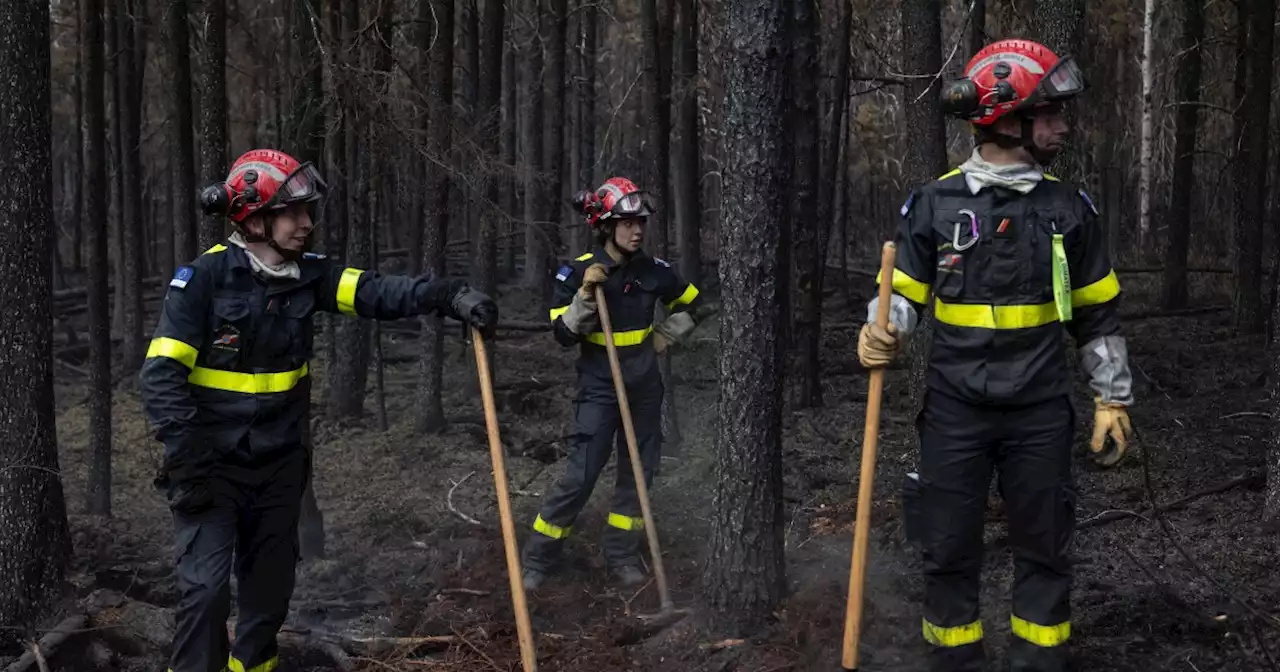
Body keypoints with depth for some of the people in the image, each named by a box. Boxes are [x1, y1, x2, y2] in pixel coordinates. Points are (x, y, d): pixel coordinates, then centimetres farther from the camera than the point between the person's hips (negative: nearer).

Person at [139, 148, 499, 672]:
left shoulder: (306, 274, -2)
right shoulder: (204, 278, -16)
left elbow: (375, 291, -14)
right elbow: (161, 376, -18)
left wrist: (449, 296, -29)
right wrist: (188, 462, -22)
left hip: (281, 463, 5)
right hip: (215, 466, -5)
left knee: (272, 581, 17)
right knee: (206, 587, -9)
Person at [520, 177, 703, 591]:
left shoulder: (653, 271, -1)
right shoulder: (579, 272, -11)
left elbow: (694, 304, 17)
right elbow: (564, 335, -15)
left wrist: (666, 336, 8)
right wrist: (586, 294, -25)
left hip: (644, 388, 4)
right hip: (600, 388, -4)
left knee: (638, 471, 8)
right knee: (581, 474, -8)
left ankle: (621, 556, 23)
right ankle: (538, 559, 5)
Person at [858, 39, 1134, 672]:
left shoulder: (1070, 208, 3)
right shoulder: (934, 203, -2)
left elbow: (1097, 314, 9)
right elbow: (902, 292, 4)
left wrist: (1112, 399, 8)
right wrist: (880, 334, -17)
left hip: (1040, 412, 1)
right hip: (954, 408, -1)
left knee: (1043, 548, 10)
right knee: (948, 548, 7)